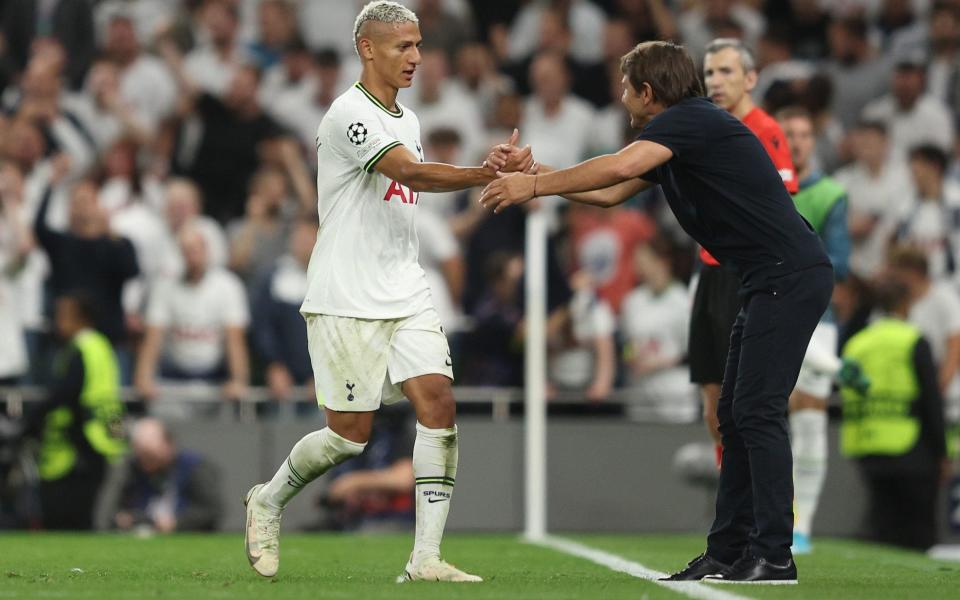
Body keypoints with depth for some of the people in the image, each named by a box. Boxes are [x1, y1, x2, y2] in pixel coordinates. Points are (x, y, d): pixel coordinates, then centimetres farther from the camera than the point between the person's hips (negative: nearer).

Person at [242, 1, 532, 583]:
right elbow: (410, 173, -28)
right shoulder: (350, 114, -14)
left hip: (406, 295, 7)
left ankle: (426, 557, -10)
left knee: (439, 404, -9)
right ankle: (268, 501, 24)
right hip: (346, 302, -7)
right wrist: (490, 173, -37)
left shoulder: (407, 120, 16)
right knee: (351, 434, -3)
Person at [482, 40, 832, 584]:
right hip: (772, 281, 11)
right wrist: (533, 170, 23)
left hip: (791, 277, -11)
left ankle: (774, 557, -12)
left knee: (758, 412, -12)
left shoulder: (690, 119, -11)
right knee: (736, 416, 10)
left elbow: (620, 167, -27)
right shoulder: (670, 140, 19)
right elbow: (610, 194, 28)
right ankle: (729, 553, 12)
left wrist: (535, 186, -19)